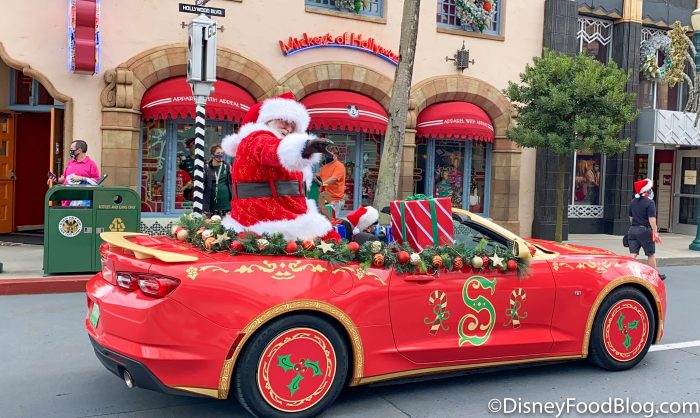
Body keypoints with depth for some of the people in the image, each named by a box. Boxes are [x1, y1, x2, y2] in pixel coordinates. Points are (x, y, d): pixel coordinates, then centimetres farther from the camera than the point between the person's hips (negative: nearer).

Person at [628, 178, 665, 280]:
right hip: (645, 230, -5)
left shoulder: (633, 202, 10)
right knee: (651, 254, 10)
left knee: (633, 254, 4)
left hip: (633, 230, 5)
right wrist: (655, 232, -16)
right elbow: (651, 218, -17)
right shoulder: (649, 202, -11)